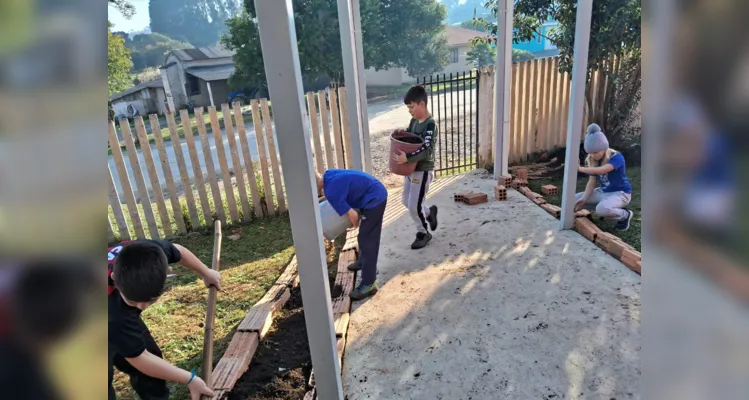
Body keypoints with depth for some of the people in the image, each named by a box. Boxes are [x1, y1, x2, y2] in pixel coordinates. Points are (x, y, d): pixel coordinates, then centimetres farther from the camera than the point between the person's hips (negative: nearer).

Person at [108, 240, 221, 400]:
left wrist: (206, 273, 7)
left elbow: (177, 251, -9)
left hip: (121, 314, 6)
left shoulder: (147, 252, -34)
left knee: (151, 353, 9)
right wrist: (190, 379, -24)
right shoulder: (115, 315, -46)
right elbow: (139, 358, -32)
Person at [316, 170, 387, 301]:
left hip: (374, 198, -10)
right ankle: (363, 261, 46)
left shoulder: (331, 191, -23)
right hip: (376, 193, 10)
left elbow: (353, 215, -19)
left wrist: (355, 224, 3)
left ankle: (369, 284, -4)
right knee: (364, 235, 25)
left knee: (367, 240, -8)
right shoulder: (328, 176, 4)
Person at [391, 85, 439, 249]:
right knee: (407, 201, 18)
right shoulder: (414, 121, 6)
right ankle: (429, 212, 41)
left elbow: (425, 149, -29)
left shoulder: (430, 124, -19)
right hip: (411, 169, 9)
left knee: (414, 206, -2)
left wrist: (406, 158, -41)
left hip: (423, 171, -9)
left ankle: (423, 233, 20)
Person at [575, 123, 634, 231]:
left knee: (602, 209, -38)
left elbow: (601, 170, -42)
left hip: (620, 193, -8)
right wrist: (584, 198, -22)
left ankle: (625, 215, -3)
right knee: (574, 200, -1)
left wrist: (579, 168, -47)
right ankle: (611, 207, 10)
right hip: (603, 191, 8)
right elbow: (592, 181, -7)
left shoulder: (617, 157, -24)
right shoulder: (592, 160, -4)